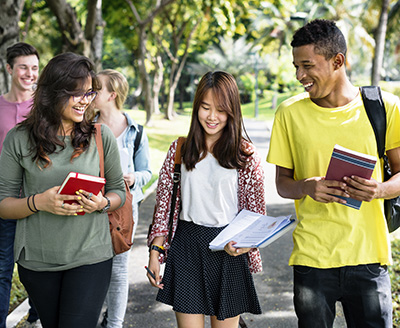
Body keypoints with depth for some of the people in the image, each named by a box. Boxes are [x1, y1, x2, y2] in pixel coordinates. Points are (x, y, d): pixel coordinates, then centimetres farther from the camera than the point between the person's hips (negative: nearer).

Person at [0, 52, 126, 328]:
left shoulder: (101, 136, -1)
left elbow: (118, 191, 8)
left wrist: (102, 203, -14)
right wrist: (38, 202, -21)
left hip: (90, 257, -1)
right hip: (36, 260, 1)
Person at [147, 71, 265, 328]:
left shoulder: (246, 154, 0)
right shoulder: (180, 149, 4)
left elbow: (257, 211, 3)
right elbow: (164, 203, 8)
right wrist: (155, 250, 2)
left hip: (228, 250, -1)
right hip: (186, 247, 1)